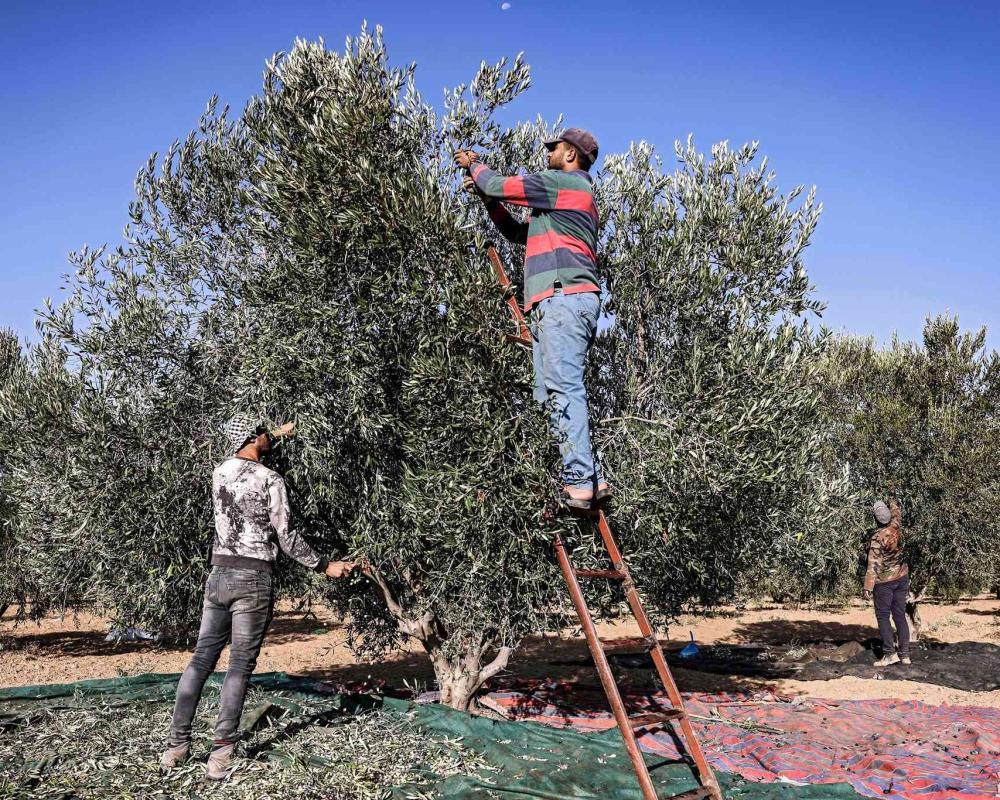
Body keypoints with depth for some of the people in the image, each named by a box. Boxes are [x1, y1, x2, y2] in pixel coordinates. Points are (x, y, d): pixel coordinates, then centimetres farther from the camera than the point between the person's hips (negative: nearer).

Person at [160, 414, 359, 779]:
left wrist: (276, 437, 45)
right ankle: (221, 752, -1)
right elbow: (285, 537, -9)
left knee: (201, 659, 11)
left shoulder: (220, 471, 8)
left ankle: (177, 744, 13)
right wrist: (324, 566, 0)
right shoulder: (270, 480, -9)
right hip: (253, 579, -5)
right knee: (240, 666, -1)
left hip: (219, 574, 6)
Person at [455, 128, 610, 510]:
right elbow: (518, 232, 34)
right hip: (557, 302, 10)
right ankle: (590, 479, -1)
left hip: (563, 296, -10)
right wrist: (485, 197, 28)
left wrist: (474, 165, 23)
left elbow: (498, 185, 1)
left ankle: (580, 481, -23)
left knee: (563, 387, -18)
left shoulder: (564, 182, 2)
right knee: (553, 392, 4)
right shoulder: (575, 194, 34)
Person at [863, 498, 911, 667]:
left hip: (884, 582, -5)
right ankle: (905, 653, 10)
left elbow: (874, 564, -19)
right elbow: (897, 511, 18)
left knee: (883, 616, 1)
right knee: (900, 615, 9)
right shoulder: (896, 527, -6)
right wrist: (892, 500, 37)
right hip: (902, 577, 6)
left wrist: (868, 587, -15)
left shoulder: (877, 537, -19)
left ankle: (889, 654, -5)